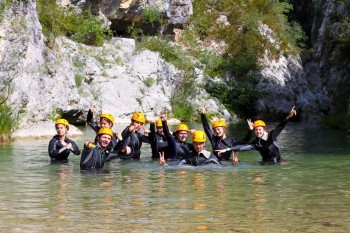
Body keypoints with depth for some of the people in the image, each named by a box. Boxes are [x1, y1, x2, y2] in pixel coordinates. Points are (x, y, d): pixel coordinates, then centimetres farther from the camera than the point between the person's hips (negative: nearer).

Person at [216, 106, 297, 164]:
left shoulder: (271, 135, -6)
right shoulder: (255, 143, 0)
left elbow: (280, 126, -18)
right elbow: (243, 147, -6)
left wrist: (289, 116, -33)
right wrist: (226, 150, -15)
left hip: (277, 162, -2)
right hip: (265, 163, 2)